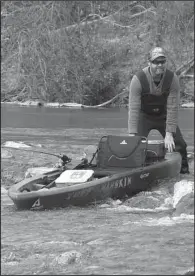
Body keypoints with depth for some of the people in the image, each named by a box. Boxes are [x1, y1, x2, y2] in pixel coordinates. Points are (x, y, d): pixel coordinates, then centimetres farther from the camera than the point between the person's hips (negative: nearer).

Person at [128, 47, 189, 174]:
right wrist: (132, 134, -36)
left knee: (180, 145, -3)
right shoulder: (138, 79, -28)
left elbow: (172, 108, -23)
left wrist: (169, 134, -28)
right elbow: (134, 108, -30)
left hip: (164, 115, 2)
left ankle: (184, 173, 15)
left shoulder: (172, 78, -23)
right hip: (144, 116, -2)